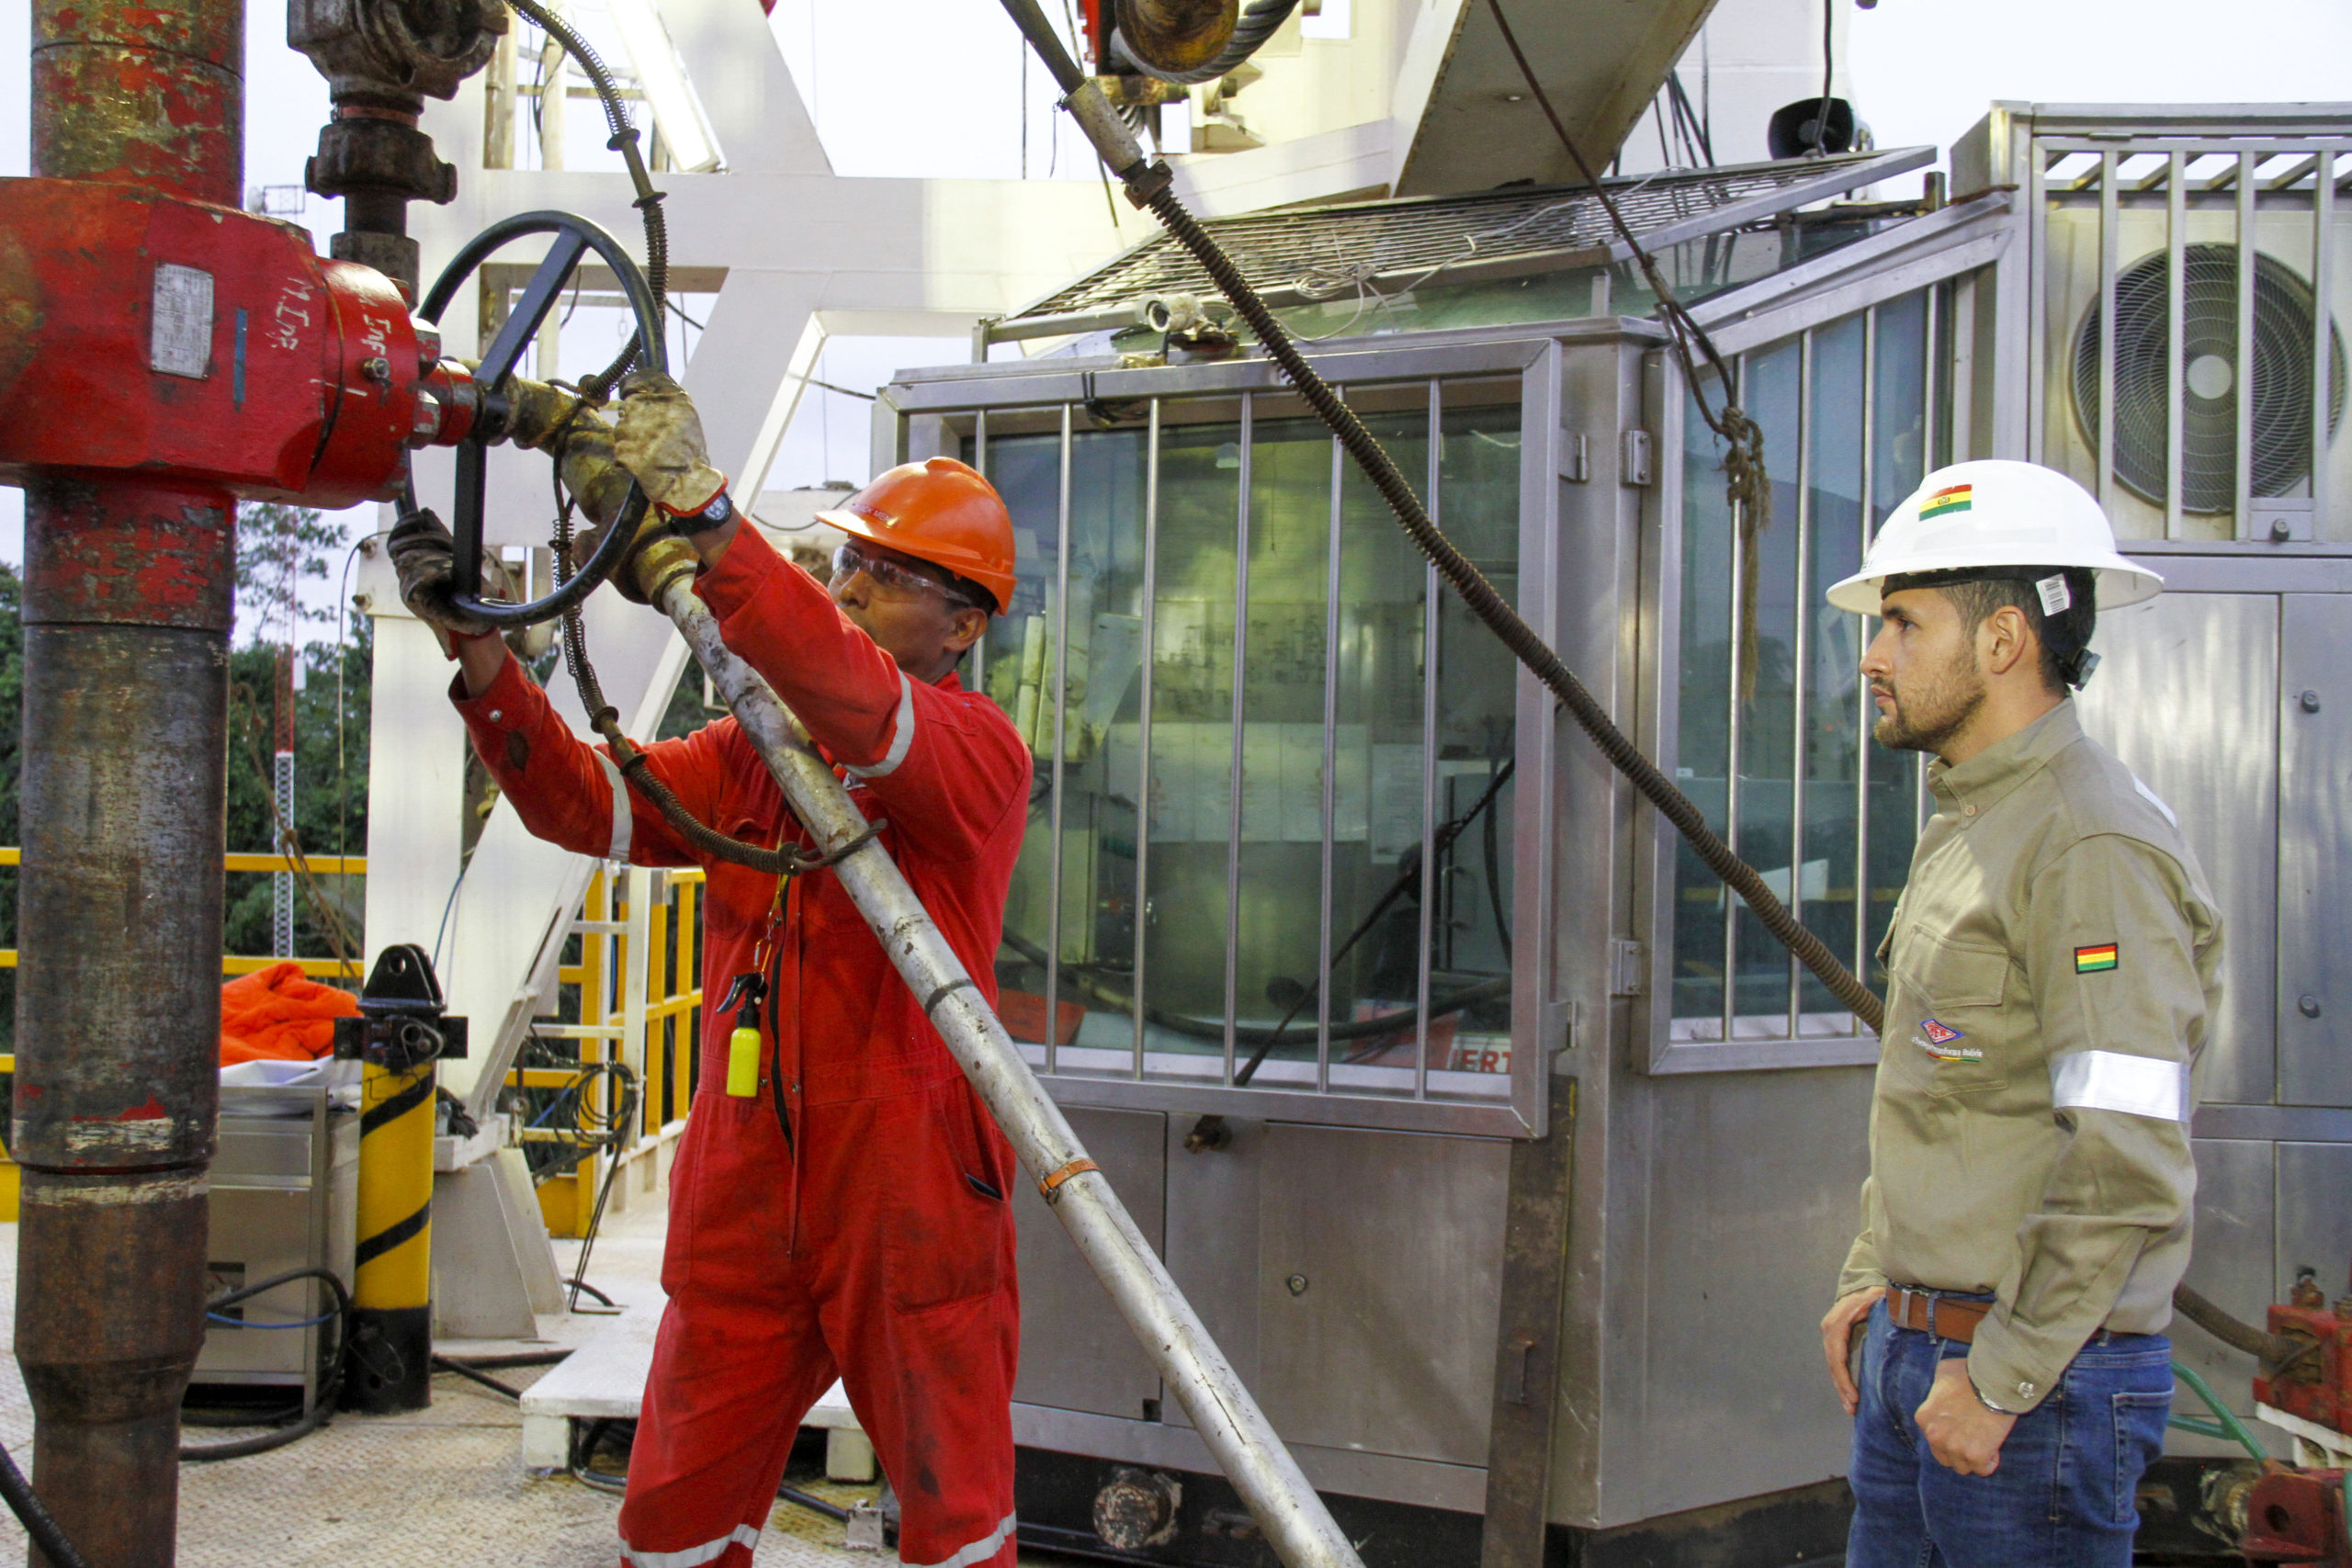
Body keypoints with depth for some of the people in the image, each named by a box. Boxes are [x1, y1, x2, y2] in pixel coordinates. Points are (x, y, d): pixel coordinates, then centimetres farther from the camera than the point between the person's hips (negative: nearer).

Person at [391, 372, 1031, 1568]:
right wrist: (479, 652, -15)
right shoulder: (752, 755, 12)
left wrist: (703, 510, -37)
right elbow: (587, 802, 0)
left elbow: (859, 704, -27)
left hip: (909, 1199, -5)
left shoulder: (979, 754, -7)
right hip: (743, 1194, 5)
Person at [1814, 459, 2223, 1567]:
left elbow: (2129, 1169, -23)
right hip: (1918, 1347, 9)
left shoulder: (2095, 847, -18)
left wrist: (2000, 1379, -20)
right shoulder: (1964, 828, 14)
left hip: (2039, 1370, -9)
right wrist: (1871, 1276, 17)